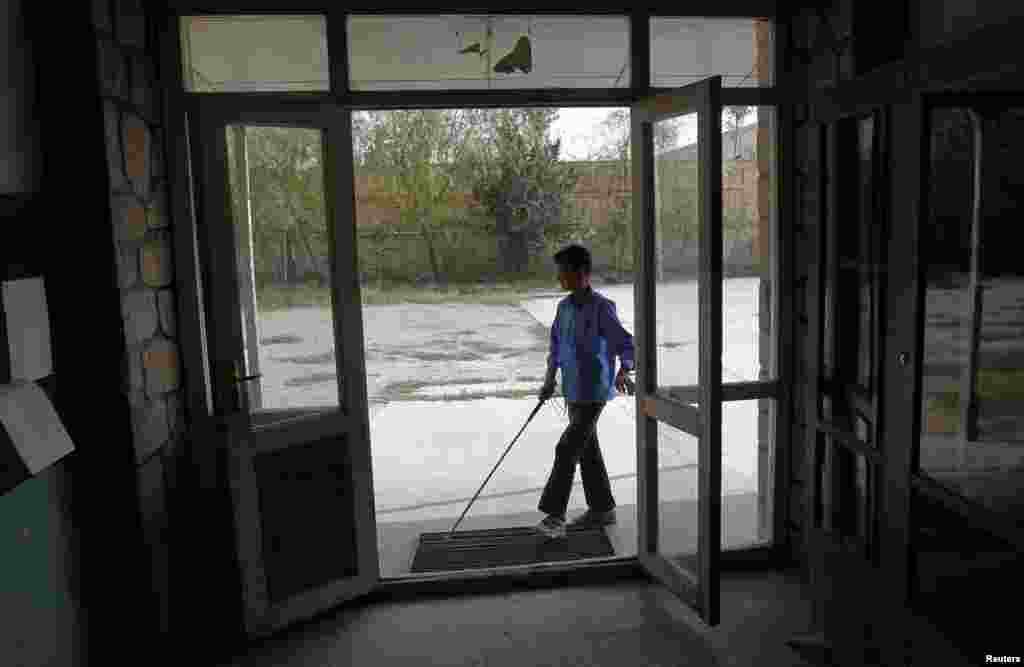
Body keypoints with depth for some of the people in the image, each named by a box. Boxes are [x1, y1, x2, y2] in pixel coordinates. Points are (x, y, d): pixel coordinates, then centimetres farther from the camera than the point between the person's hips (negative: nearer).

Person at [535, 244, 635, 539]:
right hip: (573, 392, 8)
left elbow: (626, 344, -13)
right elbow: (556, 346, 17)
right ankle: (602, 509, 28)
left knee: (567, 449, -12)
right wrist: (549, 381, 16)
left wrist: (624, 371, -30)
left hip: (594, 392, -8)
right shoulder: (564, 307, 7)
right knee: (587, 451, 15)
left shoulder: (601, 307, -14)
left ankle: (554, 515, -6)